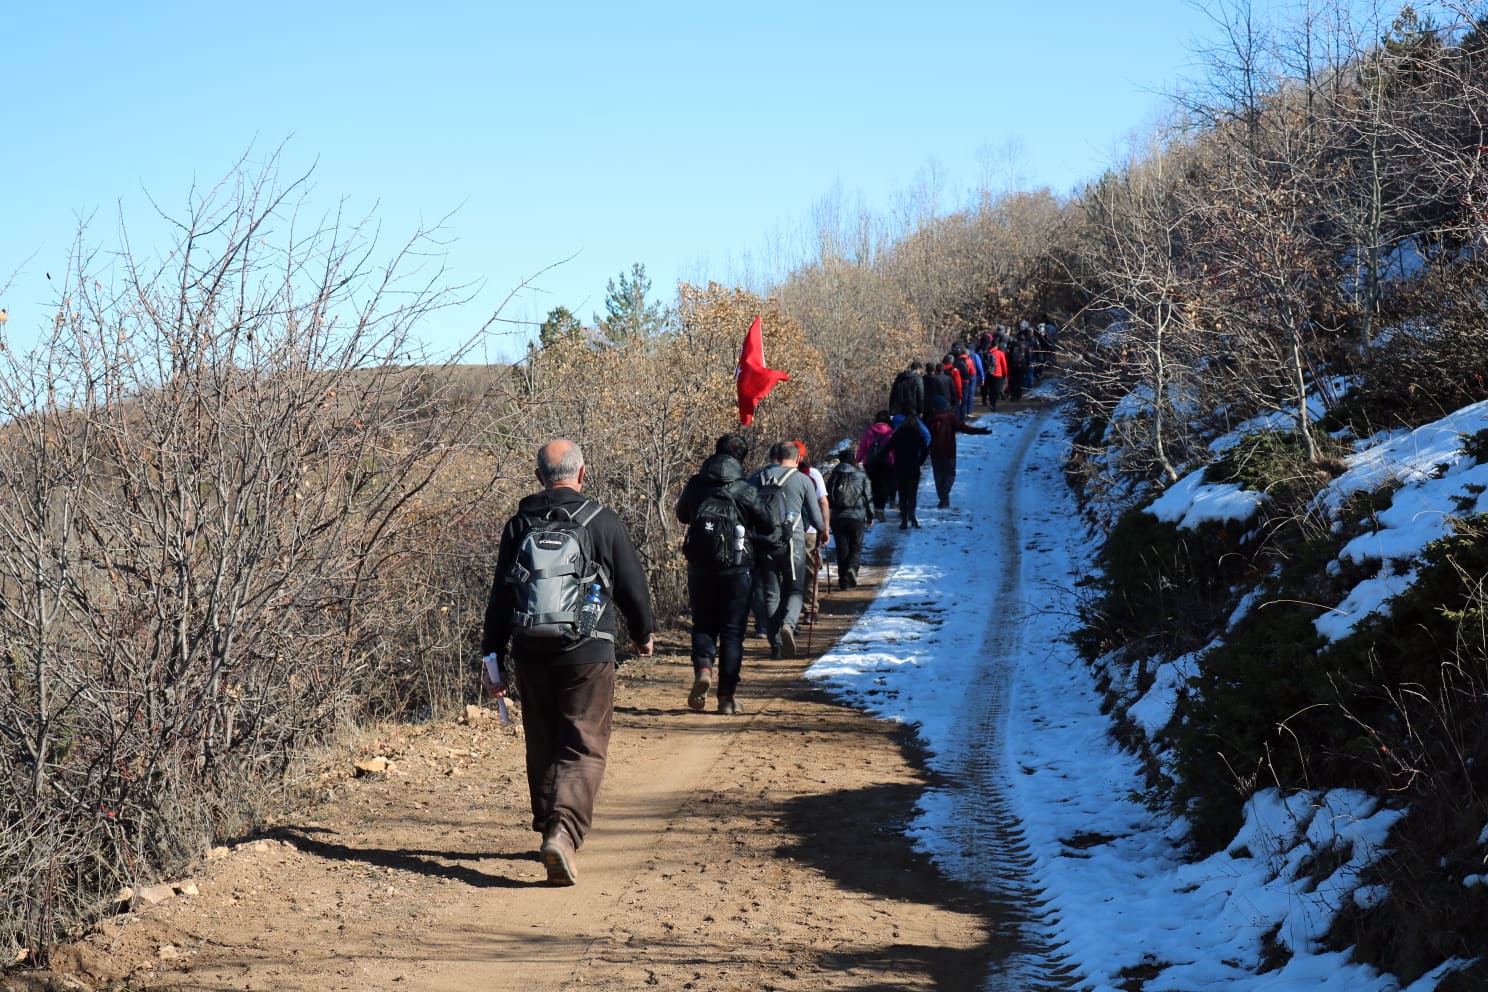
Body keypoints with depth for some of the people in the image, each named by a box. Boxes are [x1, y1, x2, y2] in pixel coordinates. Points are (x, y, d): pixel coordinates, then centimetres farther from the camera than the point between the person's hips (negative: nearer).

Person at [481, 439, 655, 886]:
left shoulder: (518, 527, 4)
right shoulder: (603, 523, -4)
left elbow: (500, 597, 5)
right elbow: (633, 585, 4)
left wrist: (492, 658, 10)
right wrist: (643, 634, 21)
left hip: (532, 654, 3)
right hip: (588, 654, -3)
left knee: (542, 748, 16)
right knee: (583, 749, -3)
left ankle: (549, 831, 25)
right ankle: (565, 831, -21)